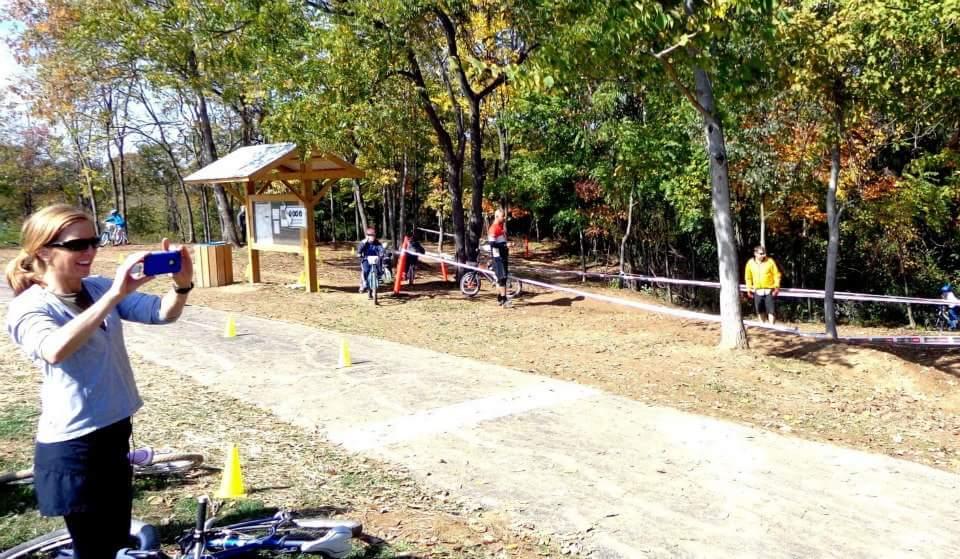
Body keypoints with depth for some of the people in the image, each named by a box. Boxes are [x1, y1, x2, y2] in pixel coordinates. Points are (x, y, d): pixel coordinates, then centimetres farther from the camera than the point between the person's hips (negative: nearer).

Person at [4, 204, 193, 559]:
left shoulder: (98, 288, 3)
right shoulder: (28, 307, -15)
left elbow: (163, 313, -2)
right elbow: (54, 350, -36)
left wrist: (182, 284, -23)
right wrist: (115, 295, -42)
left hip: (115, 434, 6)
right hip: (71, 448, -6)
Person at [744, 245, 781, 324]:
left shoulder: (770, 261, -6)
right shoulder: (750, 263, 0)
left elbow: (776, 274, -3)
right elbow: (748, 277, 9)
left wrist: (777, 287, -8)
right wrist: (749, 289, 8)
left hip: (769, 290, -2)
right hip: (757, 291, 3)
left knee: (771, 310, -3)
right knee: (759, 310, 11)